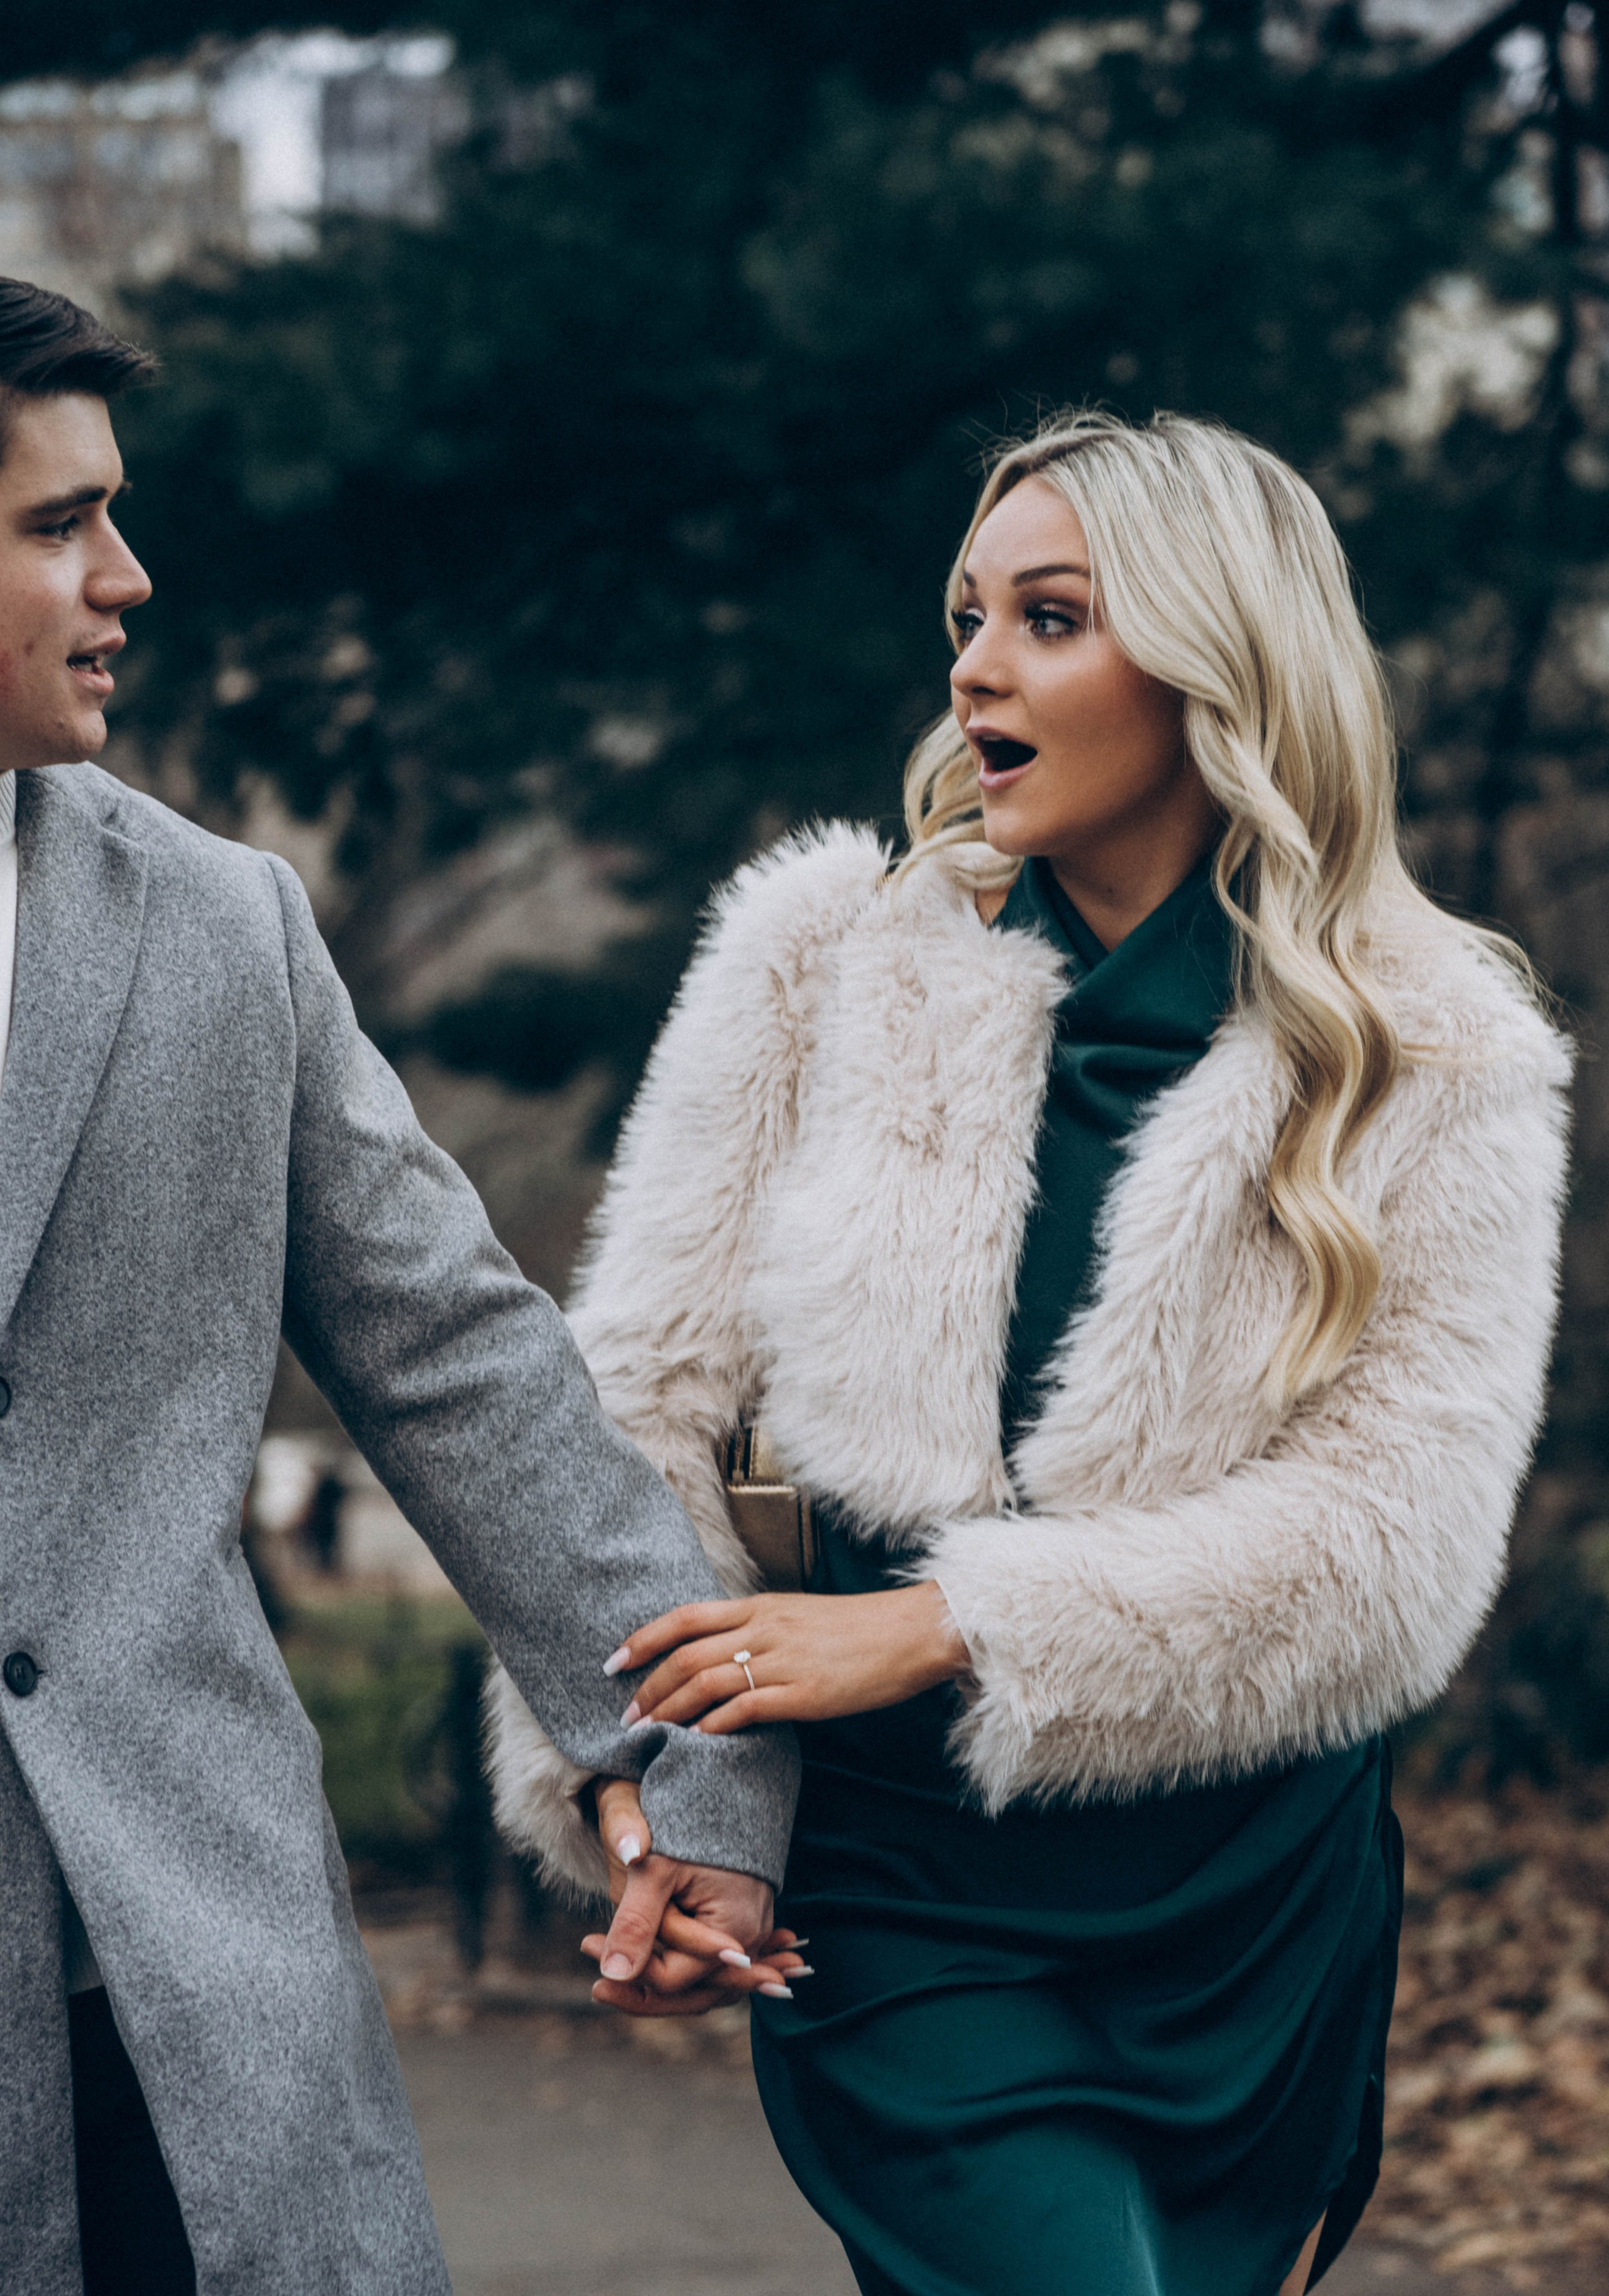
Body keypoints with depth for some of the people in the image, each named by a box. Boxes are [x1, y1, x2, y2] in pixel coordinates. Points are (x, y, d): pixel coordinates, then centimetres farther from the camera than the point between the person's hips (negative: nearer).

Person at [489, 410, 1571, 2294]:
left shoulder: (1441, 1067, -2)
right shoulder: (827, 961, 1)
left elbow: (1392, 1545, -10)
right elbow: (642, 1398, 1)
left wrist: (941, 1628, -16)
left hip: (1254, 1921, 1)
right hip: (899, 1906, -1)